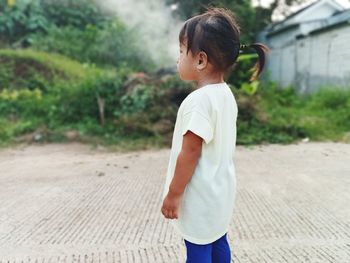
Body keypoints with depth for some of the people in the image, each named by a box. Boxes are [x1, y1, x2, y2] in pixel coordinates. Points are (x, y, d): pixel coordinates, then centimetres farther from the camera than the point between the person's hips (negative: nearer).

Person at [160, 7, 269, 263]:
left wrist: (174, 193, -14)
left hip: (201, 196, -9)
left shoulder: (199, 100, -24)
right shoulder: (226, 94, 4)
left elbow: (190, 153, -23)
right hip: (220, 190, 9)